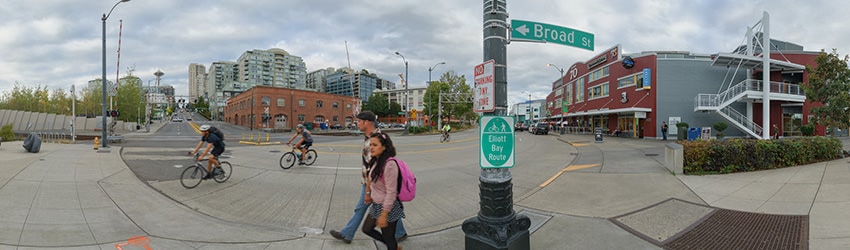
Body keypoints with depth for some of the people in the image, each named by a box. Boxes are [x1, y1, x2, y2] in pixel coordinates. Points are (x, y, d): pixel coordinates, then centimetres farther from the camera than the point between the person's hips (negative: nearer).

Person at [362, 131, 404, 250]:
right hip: (376, 205, 9)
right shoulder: (375, 161, 0)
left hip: (388, 207, -9)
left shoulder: (389, 165, -27)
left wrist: (383, 215, -23)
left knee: (389, 238, 8)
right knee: (366, 229, 22)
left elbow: (391, 192, -26)